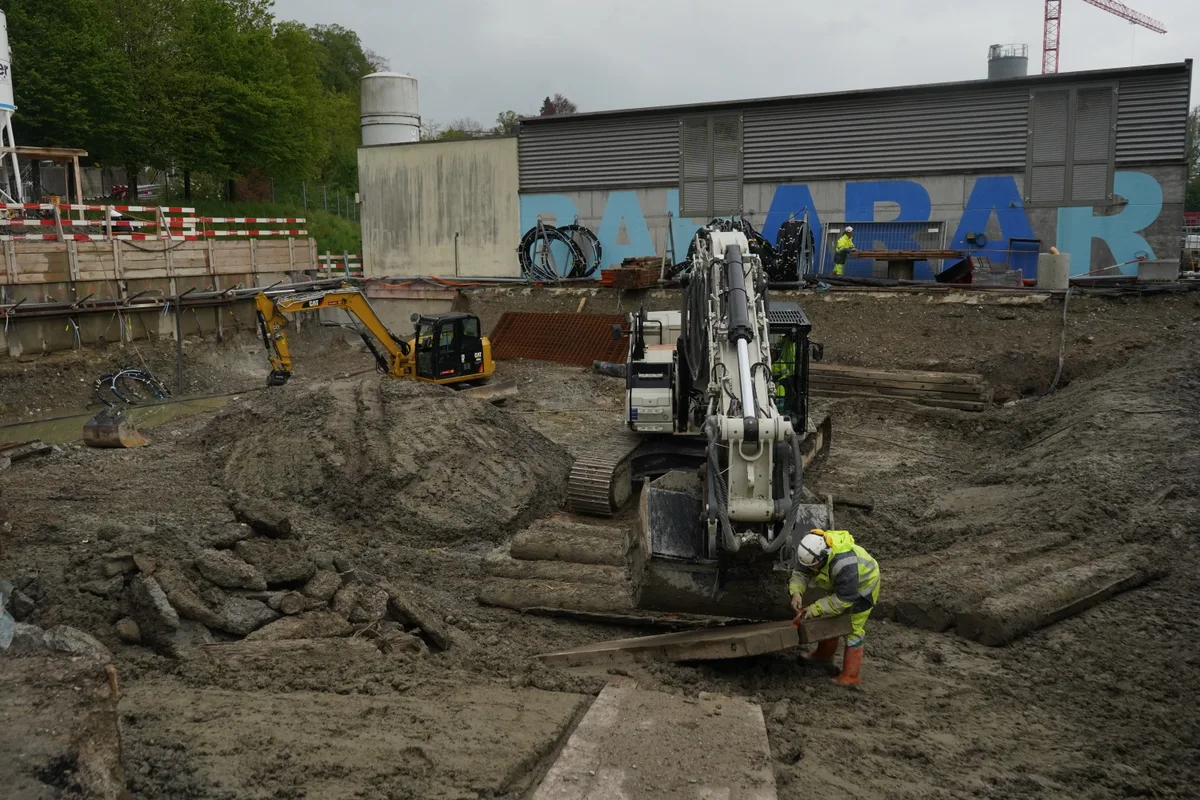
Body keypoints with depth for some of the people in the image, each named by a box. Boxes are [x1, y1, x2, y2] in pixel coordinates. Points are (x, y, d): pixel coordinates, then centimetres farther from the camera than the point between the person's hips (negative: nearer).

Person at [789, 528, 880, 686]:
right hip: (839, 585, 8)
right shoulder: (812, 548, -25)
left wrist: (815, 609, -36)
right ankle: (824, 654, 39)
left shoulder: (844, 563, -45)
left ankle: (849, 676, 1)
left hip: (862, 586, -8)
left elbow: (844, 599, -37)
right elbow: (800, 572, -14)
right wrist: (796, 592, -33)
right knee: (831, 618, 19)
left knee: (852, 629, -6)